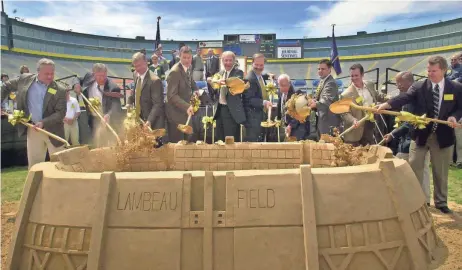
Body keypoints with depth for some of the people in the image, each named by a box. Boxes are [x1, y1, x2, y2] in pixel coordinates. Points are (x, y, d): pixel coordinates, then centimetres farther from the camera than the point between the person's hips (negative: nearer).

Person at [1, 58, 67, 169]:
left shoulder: (60, 90, -11)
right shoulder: (25, 79, -1)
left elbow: (60, 113, -14)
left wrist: (43, 123, -24)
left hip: (53, 130, -3)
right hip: (32, 129, 3)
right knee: (34, 163, 11)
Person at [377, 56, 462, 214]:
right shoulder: (418, 87, -5)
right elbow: (404, 98, -21)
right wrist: (386, 104, -40)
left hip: (442, 136, 1)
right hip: (420, 134, 0)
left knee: (441, 172, 13)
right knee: (413, 169, 4)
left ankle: (441, 202, 31)